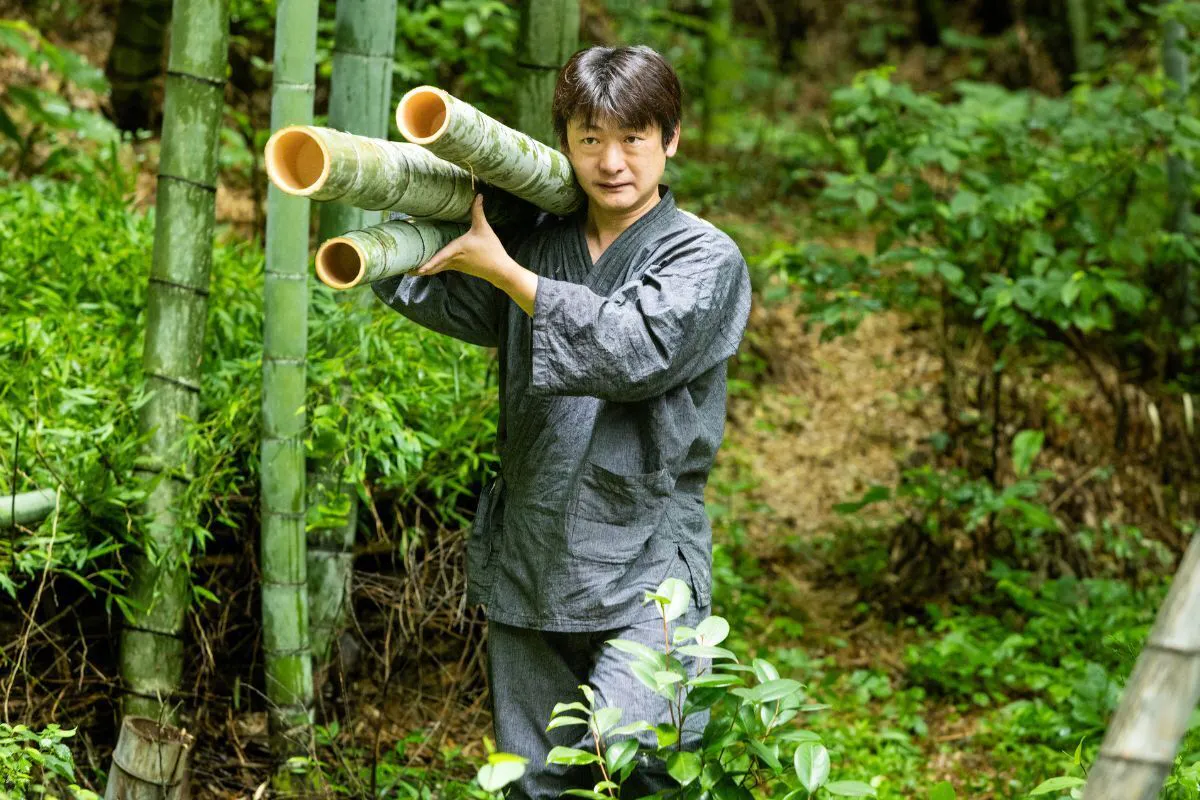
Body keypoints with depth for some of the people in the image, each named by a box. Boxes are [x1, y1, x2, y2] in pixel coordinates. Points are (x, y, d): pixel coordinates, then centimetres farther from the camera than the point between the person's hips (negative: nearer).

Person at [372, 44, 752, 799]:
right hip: (530, 561, 5)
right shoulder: (538, 247, 12)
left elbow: (635, 349, -18)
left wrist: (503, 270, -13)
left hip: (643, 566, -5)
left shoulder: (706, 259, -3)